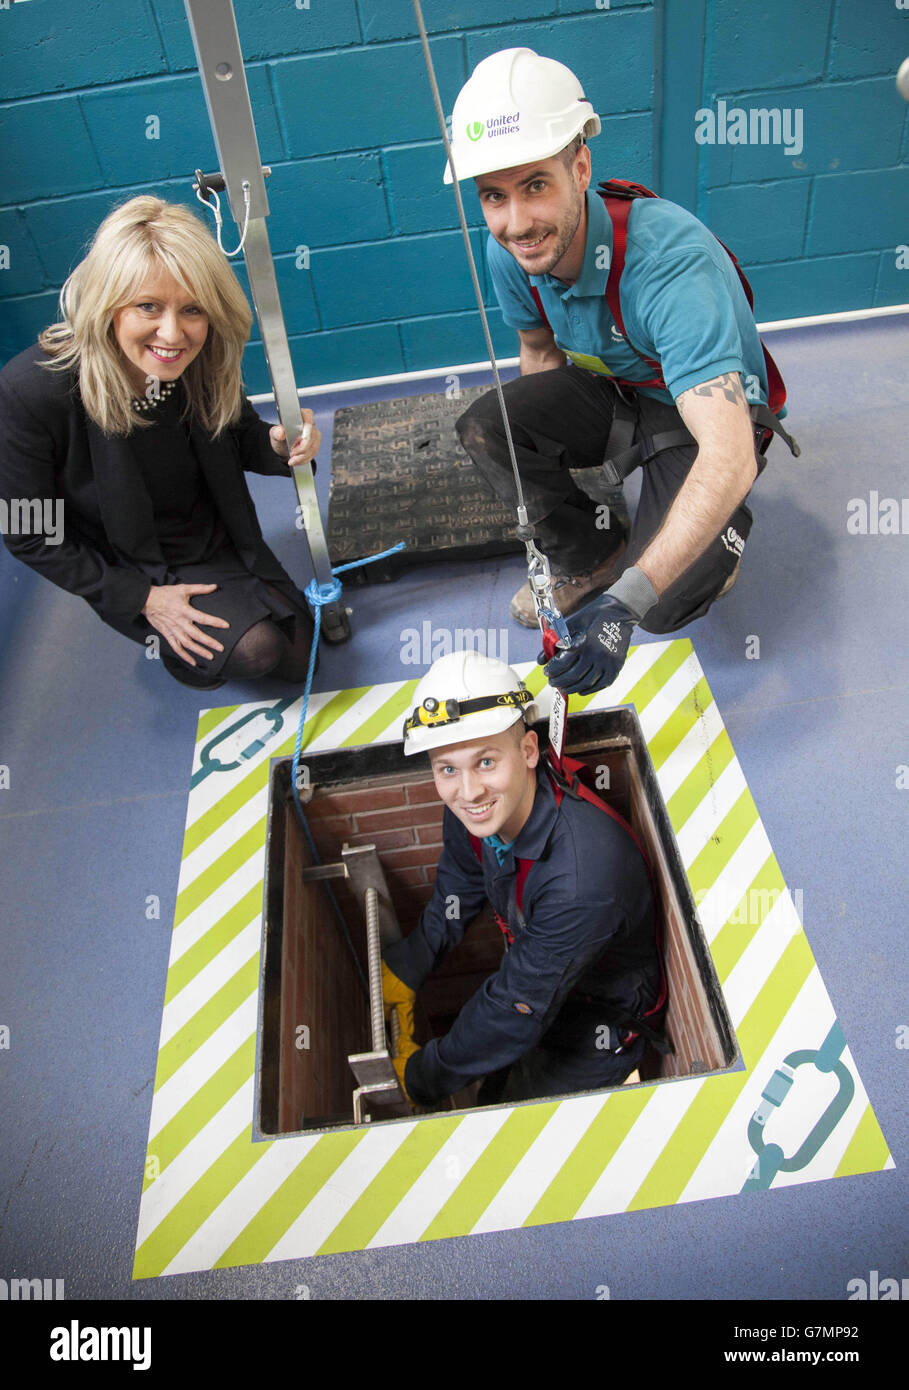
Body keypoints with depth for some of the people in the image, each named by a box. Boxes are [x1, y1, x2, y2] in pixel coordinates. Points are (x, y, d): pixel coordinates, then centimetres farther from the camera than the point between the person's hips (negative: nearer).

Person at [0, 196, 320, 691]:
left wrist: (278, 447, -25)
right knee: (253, 649, -22)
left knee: (298, 659, 7)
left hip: (220, 546, 5)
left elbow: (238, 441, 1)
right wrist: (142, 598, -18)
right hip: (133, 570, -4)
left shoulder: (203, 362, -18)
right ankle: (159, 635, 9)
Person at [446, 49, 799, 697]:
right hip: (615, 392, 6)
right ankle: (594, 552, 5)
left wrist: (624, 605, -55)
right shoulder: (510, 251, -16)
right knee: (485, 425, -17)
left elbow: (729, 460, -47)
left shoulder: (672, 261, -37)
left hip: (713, 418, -6)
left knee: (662, 607, -24)